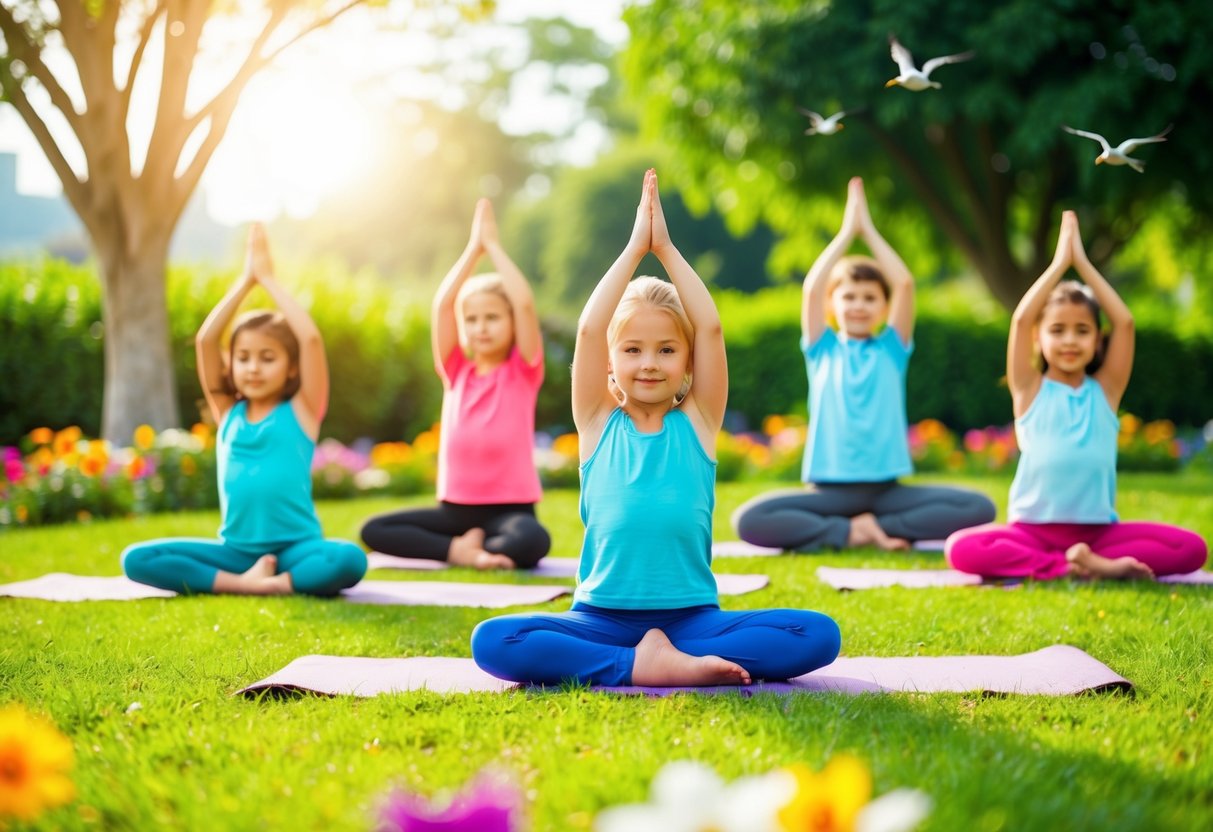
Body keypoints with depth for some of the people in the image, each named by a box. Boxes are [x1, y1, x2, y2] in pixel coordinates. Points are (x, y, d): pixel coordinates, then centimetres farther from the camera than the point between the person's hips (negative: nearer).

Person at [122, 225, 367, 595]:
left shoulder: (301, 411, 3)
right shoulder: (228, 412, 11)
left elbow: (311, 338, -11)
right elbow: (205, 340, 1)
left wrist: (268, 278, -3)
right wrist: (246, 280, 1)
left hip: (294, 548, -3)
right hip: (235, 551, 4)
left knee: (350, 560, -35)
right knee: (136, 560, -17)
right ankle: (245, 582, -24)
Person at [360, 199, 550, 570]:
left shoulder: (522, 370, 0)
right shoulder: (457, 370, 8)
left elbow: (525, 303, -14)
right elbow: (441, 305, -3)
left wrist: (493, 244, -6)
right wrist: (474, 246, -2)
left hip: (509, 508, -3)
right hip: (455, 508, 3)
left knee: (533, 540, -37)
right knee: (374, 530, -16)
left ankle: (466, 549, -11)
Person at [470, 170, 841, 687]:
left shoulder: (697, 423, 8)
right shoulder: (598, 423, 7)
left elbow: (710, 327, -4)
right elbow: (589, 330, -6)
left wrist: (666, 248, -1)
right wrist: (634, 248, -4)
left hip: (690, 618, 1)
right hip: (601, 619, 0)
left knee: (819, 635, -23)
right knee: (492, 642, -28)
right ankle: (648, 666, -28)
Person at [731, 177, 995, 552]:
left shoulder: (891, 349, 11)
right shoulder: (822, 350, 10)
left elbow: (905, 283, -2)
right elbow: (812, 288, -5)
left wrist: (868, 229, 3)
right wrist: (846, 230, 0)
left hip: (886, 489, 1)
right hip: (829, 491, -1)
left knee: (979, 508, -22)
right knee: (749, 521, -28)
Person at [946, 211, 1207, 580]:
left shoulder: (1105, 390, 9)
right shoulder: (1030, 390, 4)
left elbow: (1124, 321, -2)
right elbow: (1021, 319, -9)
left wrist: (1082, 262, 0)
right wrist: (1059, 262, -4)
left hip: (1098, 530, 2)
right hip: (1033, 530, -2)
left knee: (1192, 548, -21)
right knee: (961, 548, -32)